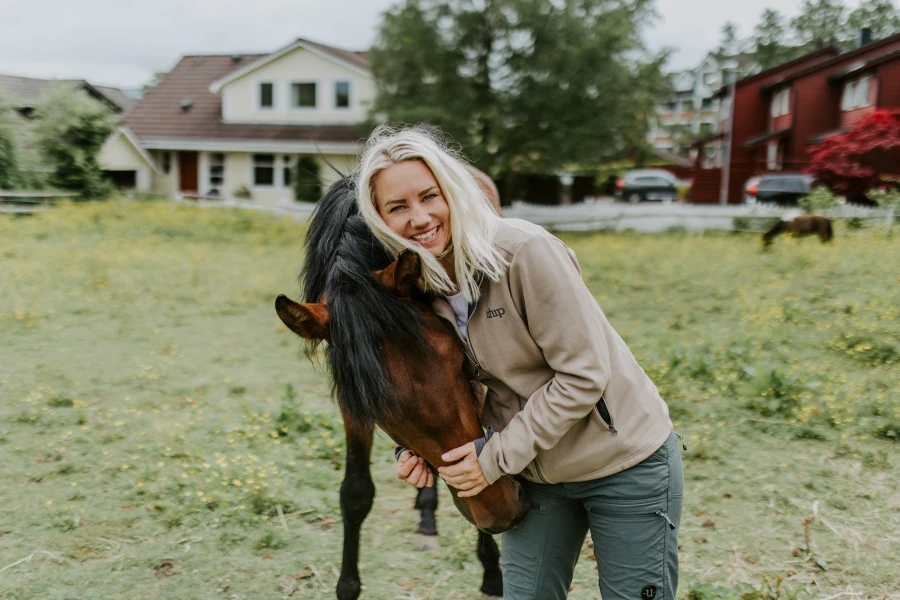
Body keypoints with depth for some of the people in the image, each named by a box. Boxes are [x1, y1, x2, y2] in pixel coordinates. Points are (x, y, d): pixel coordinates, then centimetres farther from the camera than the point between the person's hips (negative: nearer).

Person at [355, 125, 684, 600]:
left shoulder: (525, 250, -26)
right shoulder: (414, 284, -6)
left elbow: (583, 376, -24)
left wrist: (495, 457, -20)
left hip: (625, 459, -5)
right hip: (535, 470, 5)